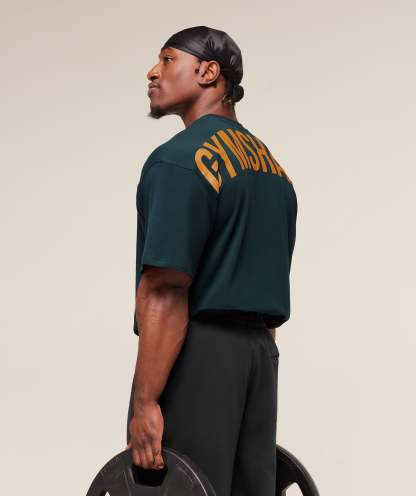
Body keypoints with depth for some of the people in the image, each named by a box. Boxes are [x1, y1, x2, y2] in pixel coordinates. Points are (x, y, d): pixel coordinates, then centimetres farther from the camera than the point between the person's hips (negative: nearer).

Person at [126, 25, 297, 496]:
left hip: (195, 352, -9)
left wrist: (145, 401, -20)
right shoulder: (271, 165, 16)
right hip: (259, 350, 9)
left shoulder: (179, 160, -12)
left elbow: (166, 292, -20)